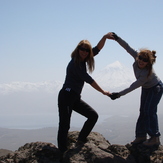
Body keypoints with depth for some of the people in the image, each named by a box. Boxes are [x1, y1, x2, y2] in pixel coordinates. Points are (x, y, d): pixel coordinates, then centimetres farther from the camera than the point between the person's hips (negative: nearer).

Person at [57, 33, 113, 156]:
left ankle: (81, 140, 10)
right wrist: (103, 92, -5)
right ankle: (63, 153, -13)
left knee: (93, 115, 5)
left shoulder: (83, 60, 10)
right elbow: (89, 80, -13)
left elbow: (97, 49, 12)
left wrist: (105, 37, -4)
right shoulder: (75, 63, -15)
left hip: (76, 98, 9)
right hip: (66, 96, -9)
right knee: (64, 125, -12)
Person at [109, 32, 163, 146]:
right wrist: (117, 38, -28)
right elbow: (127, 47, -16)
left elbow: (134, 86, -35)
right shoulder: (137, 57, -24)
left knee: (149, 111, -15)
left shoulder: (147, 73, -40)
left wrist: (119, 94, -32)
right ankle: (141, 135, 13)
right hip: (146, 88, 8)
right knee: (143, 111, 8)